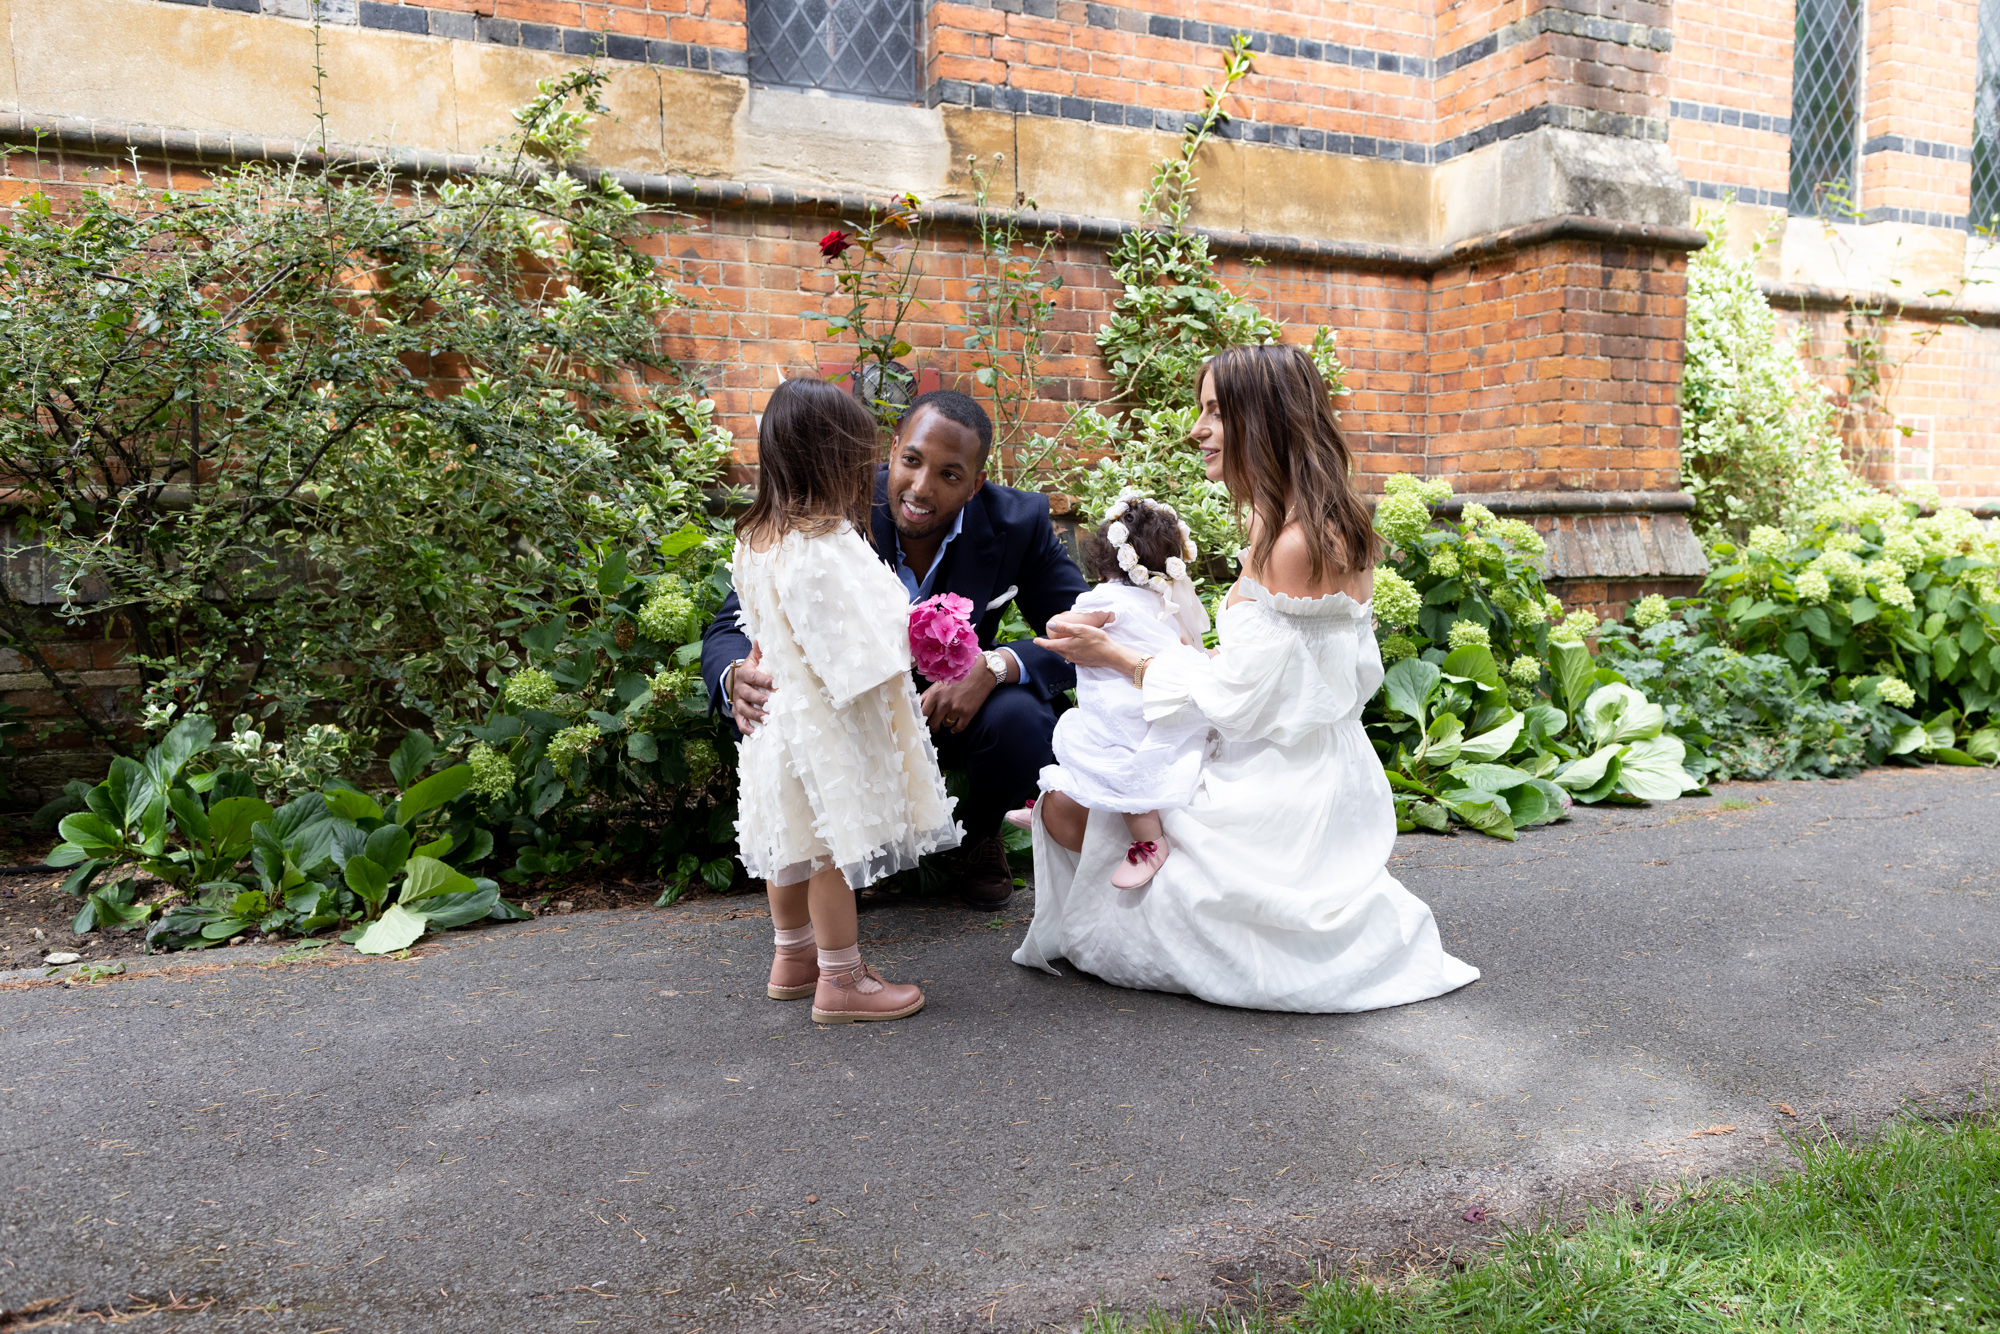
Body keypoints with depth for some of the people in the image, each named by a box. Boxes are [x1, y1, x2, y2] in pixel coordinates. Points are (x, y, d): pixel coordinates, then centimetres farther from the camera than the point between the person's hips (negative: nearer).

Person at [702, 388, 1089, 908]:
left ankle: (976, 837, 3)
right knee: (771, 718, -31)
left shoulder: (1018, 522, -17)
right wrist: (737, 680, -46)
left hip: (958, 705, 1)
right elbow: (732, 630, -20)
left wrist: (998, 665, -34)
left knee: (1022, 720, -32)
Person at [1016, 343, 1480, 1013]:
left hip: (1278, 799, -10)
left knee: (1064, 811, -4)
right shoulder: (1334, 530, 8)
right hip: (1315, 778, 10)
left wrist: (1113, 655, -10)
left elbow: (1235, 697, -21)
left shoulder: (1293, 544, -23)